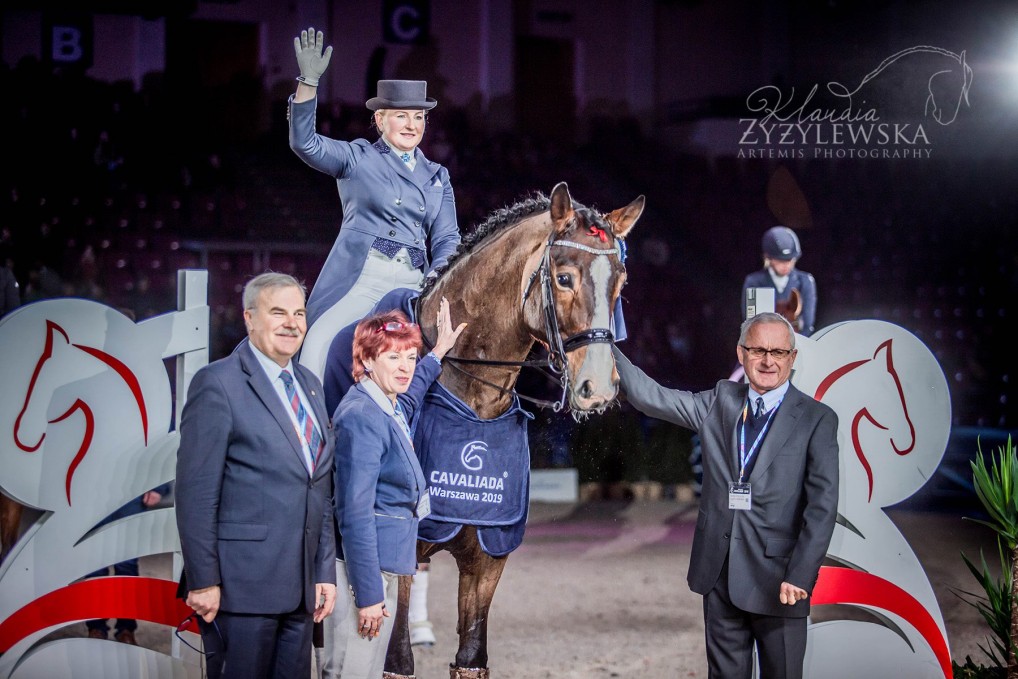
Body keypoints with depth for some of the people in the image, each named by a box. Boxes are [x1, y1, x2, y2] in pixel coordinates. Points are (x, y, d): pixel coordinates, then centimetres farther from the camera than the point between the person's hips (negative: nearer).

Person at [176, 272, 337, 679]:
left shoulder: (309, 385, 15)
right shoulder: (218, 383, -7)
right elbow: (195, 492, -11)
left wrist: (325, 570, 12)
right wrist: (203, 581, -15)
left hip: (301, 587, 7)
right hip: (242, 585, -7)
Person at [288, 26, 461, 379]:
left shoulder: (437, 177, 22)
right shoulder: (359, 158, 12)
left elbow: (447, 238, 17)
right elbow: (305, 143, -2)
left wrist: (438, 276, -4)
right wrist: (309, 82, -14)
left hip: (414, 284, 4)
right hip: (361, 279, -4)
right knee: (320, 342, -24)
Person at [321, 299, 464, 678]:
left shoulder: (390, 409, 10)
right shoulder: (362, 417, -18)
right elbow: (355, 513, -22)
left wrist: (438, 353, 46)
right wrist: (368, 594, -23)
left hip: (385, 566, 10)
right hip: (363, 566, -10)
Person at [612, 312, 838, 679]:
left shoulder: (817, 419, -3)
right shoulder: (720, 401, 9)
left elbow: (822, 505, -9)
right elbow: (651, 397, 6)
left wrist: (800, 576, -16)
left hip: (777, 579, -4)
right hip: (719, 575, 4)